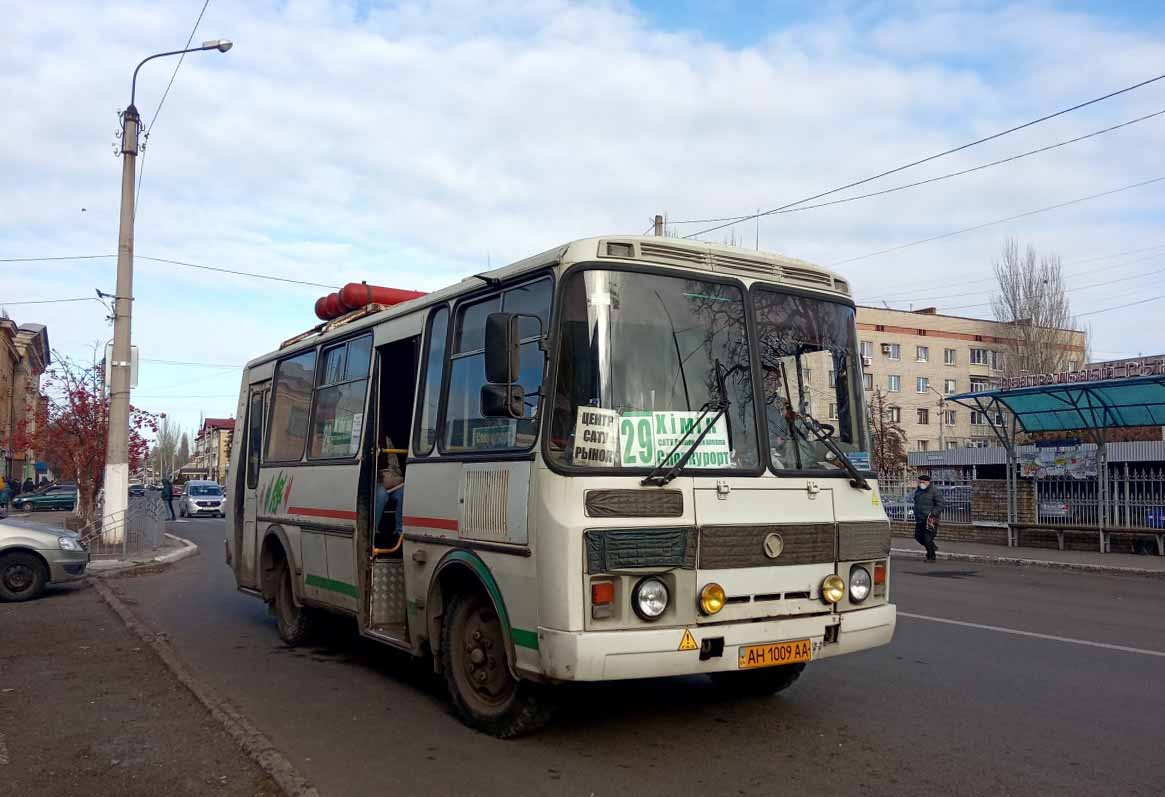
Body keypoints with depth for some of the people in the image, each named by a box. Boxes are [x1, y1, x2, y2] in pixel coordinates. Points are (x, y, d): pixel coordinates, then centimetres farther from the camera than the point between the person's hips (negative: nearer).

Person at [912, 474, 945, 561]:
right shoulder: (917, 491, 14)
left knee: (928, 538, -9)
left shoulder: (935, 491, -9)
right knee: (918, 536, 12)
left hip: (930, 520, -8)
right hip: (920, 519, 8)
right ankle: (932, 547, 35)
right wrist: (916, 514, 15)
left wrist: (933, 514, -21)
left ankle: (931, 557, 4)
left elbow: (941, 504, -13)